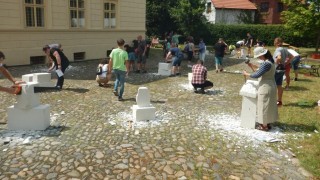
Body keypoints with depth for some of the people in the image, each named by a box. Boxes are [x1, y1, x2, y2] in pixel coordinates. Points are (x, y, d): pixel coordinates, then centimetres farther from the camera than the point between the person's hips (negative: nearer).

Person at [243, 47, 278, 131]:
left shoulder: (266, 64, -24)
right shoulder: (269, 61, 8)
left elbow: (257, 75, -22)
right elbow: (259, 70, 11)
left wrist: (246, 74, -8)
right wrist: (250, 65, 7)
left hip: (266, 88, -10)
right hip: (269, 86, 10)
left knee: (264, 106, 1)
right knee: (267, 106, 17)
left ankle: (264, 126, 11)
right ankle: (267, 123, 29)